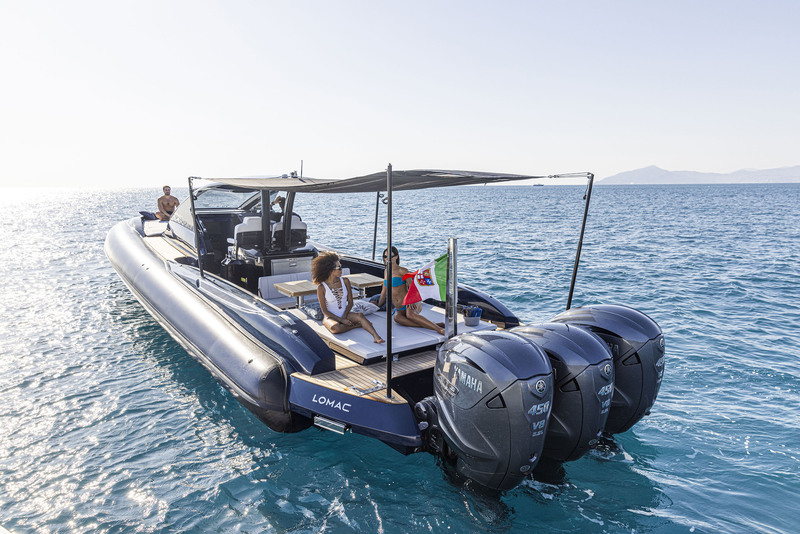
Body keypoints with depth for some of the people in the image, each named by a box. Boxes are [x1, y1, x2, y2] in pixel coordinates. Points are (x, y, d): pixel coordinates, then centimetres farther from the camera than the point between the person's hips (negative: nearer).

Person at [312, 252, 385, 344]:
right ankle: (357, 325, -16)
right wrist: (341, 320, -17)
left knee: (360, 315, -29)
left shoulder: (345, 281, 1)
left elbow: (350, 302, 5)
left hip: (345, 314, 3)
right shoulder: (321, 287, -11)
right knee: (336, 328, -38)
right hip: (331, 317, -3)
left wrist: (344, 317, -12)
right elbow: (324, 311, -9)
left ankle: (376, 337, -43)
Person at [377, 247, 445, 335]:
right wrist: (378, 306, 28)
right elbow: (384, 291, 27)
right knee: (397, 318, -35)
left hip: (411, 305, -4)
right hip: (399, 309, 4)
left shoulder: (402, 271, 1)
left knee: (410, 314, -41)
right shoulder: (386, 271, 19)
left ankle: (440, 329, -41)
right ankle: (430, 325, -40)